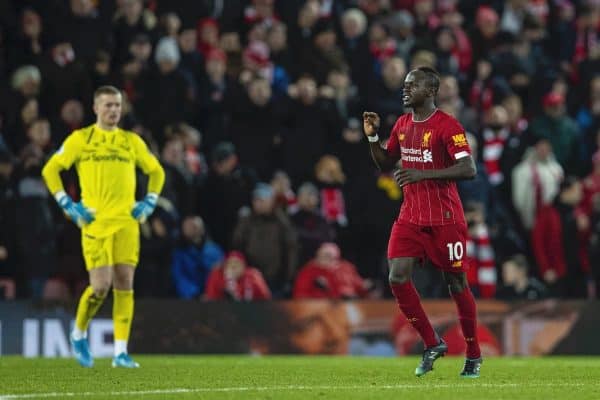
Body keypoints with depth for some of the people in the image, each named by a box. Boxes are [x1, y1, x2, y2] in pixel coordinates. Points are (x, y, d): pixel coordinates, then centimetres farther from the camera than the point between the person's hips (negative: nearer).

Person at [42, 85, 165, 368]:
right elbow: (50, 170, 5)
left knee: (124, 284, -4)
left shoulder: (132, 141, 13)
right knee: (101, 285, -10)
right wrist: (67, 205, -3)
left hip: (127, 221, 3)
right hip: (96, 222, -3)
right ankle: (79, 333, 18)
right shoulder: (80, 139, 3)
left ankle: (121, 352, -2)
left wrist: (149, 203, 10)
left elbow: (156, 171, 24)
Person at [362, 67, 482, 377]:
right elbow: (386, 164, 21)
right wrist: (373, 137, 4)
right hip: (411, 216, 6)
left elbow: (469, 169, -21)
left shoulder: (447, 126, -13)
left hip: (445, 218, -6)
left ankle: (473, 355, 17)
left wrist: (423, 174, -27)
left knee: (456, 283, 2)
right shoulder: (402, 125, 10)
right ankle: (432, 344, 6)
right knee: (397, 278, -9)